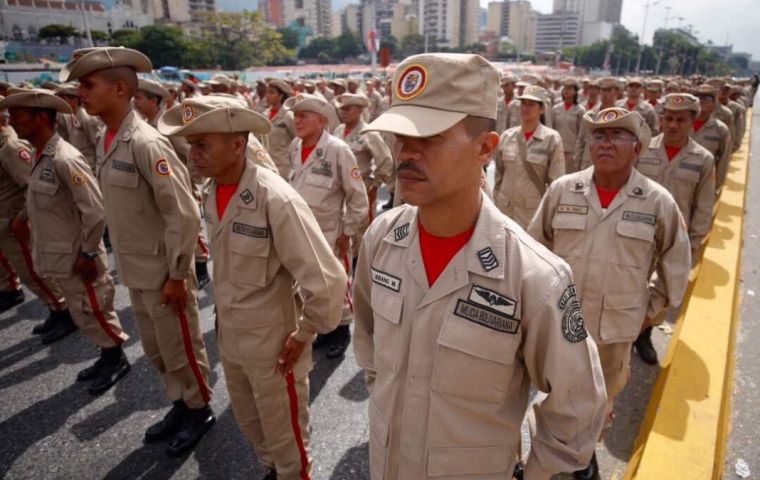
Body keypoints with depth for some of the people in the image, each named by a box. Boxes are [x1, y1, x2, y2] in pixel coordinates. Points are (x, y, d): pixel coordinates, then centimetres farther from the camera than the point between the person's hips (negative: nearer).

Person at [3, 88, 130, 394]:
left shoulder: (65, 159, -22)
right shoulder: (42, 157, 6)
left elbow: (95, 211, -24)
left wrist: (88, 253, -19)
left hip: (77, 258, -9)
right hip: (61, 258, 9)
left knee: (94, 314, 7)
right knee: (85, 316, 19)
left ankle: (117, 360, 26)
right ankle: (107, 358, 35)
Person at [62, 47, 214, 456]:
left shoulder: (146, 144, -20)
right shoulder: (105, 142, 5)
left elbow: (185, 214, -22)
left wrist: (177, 274, -18)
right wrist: (126, 265, 15)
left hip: (164, 274, -8)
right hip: (135, 272, 8)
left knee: (181, 350, 10)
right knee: (156, 350, 21)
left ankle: (199, 410, 32)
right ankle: (179, 404, 41)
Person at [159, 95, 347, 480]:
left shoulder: (276, 200, -28)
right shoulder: (213, 191, -4)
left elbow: (328, 280, -28)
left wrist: (303, 334, -16)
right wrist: (224, 319, 13)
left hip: (274, 345, -7)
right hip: (229, 339, 7)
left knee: (285, 436, 18)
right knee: (250, 423, 29)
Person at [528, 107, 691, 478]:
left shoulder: (659, 202, -8)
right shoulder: (562, 190, -6)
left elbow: (676, 263, 4)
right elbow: (535, 246, 3)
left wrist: (652, 309, 6)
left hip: (616, 327, 0)